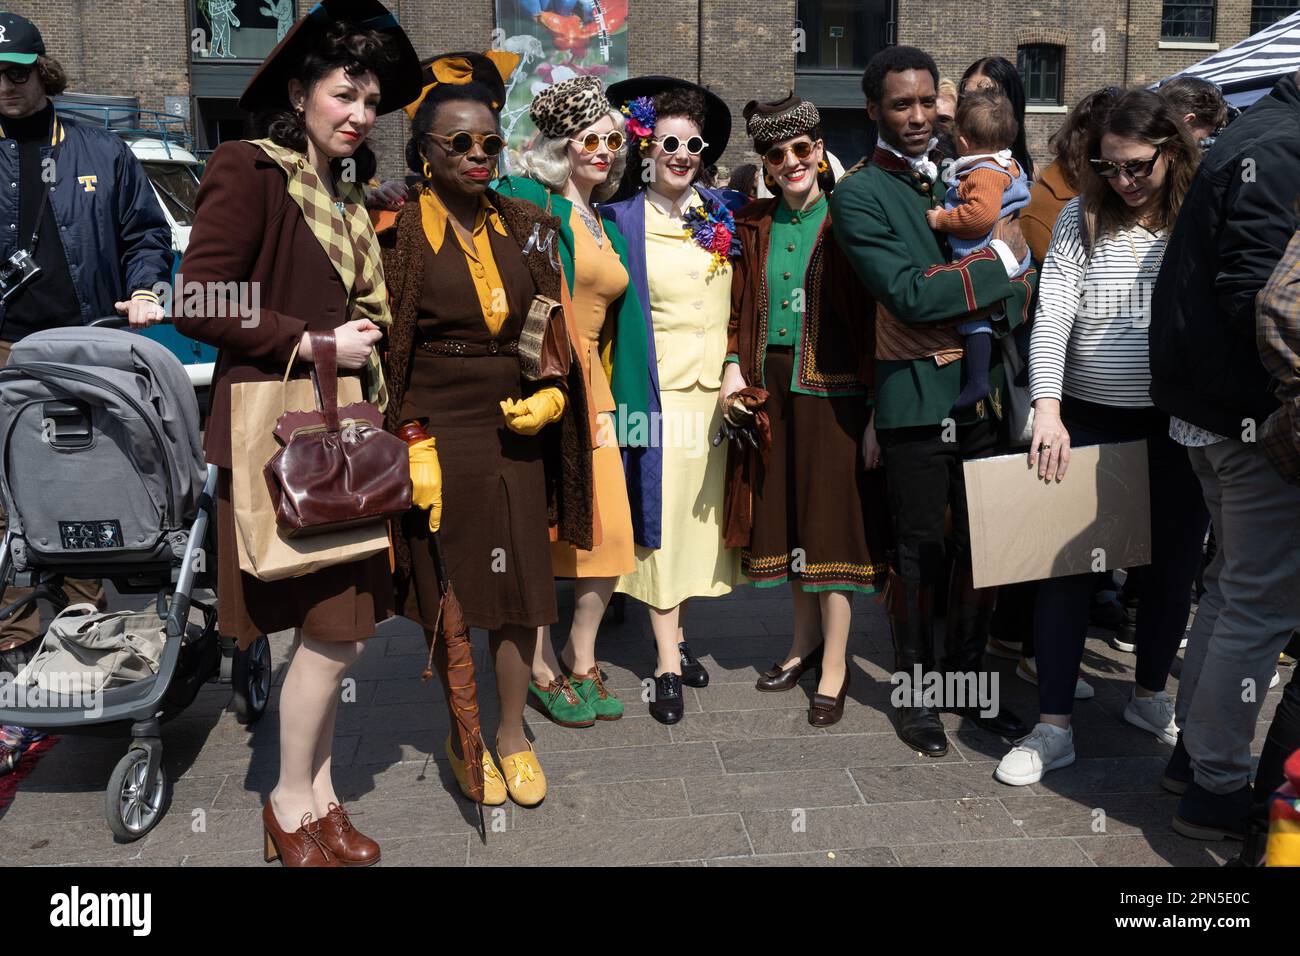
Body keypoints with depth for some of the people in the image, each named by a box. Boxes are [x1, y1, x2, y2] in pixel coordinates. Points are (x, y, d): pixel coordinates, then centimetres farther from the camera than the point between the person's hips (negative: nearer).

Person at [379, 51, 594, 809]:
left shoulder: (526, 228, 8)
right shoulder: (399, 232, -4)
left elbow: (556, 329, 13)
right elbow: (384, 347, -7)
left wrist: (552, 396, -3)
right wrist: (412, 443, -13)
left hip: (518, 431, 4)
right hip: (438, 429, -3)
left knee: (521, 583, 7)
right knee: (451, 590, 6)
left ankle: (513, 731, 23)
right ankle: (462, 734, 24)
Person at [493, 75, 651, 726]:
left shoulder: (607, 224, 18)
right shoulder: (525, 202, -3)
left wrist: (611, 399, 16)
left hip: (590, 390, 6)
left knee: (611, 532, 2)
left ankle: (581, 660, 20)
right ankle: (543, 668, 15)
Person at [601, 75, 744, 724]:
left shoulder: (721, 215, 8)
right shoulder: (622, 219, -4)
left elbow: (736, 303, 15)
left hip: (716, 388, 4)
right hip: (659, 389, -4)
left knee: (698, 515, 10)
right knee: (661, 516, 0)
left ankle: (678, 633, 24)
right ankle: (668, 663, 7)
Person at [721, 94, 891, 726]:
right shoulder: (754, 227, 10)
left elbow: (870, 319, -7)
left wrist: (875, 412, -11)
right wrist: (734, 367, -2)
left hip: (833, 390, -5)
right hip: (769, 390, 5)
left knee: (833, 519, -1)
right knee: (786, 515, 12)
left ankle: (834, 667, 11)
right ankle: (806, 640, 30)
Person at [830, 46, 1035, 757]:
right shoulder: (860, 194, -6)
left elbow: (1018, 276, 12)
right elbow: (907, 294, -18)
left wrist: (1007, 310, -8)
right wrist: (996, 262, -10)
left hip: (985, 388, 5)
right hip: (916, 396, -5)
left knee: (982, 542, 11)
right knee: (920, 550, 4)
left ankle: (969, 679, 28)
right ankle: (915, 692, 21)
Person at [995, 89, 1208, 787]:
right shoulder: (1081, 218, 0)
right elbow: (1051, 315, -8)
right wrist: (1047, 407, -19)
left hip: (1176, 427, 1)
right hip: (1085, 421, -1)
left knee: (1170, 565, 13)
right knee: (1065, 566, 0)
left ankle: (1149, 694, 36)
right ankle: (1053, 726, 10)